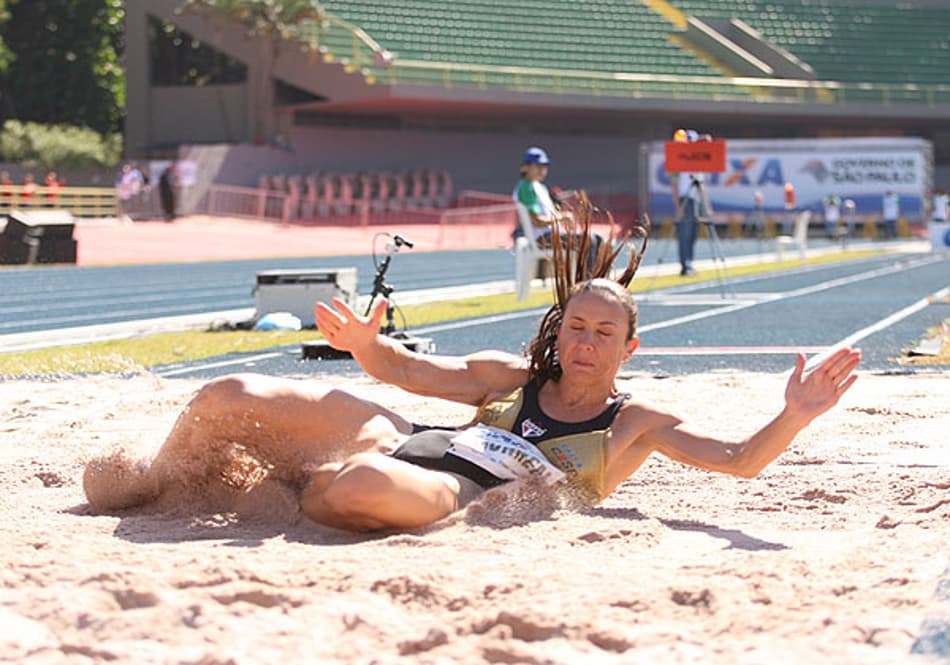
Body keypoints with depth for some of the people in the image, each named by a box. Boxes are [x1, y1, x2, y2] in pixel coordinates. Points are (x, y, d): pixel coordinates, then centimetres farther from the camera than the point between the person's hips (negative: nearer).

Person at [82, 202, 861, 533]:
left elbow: (738, 460, 4)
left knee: (363, 484, -42)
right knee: (227, 398, -13)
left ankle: (292, 496, -7)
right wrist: (366, 346, 1)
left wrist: (794, 417, -16)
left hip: (459, 495, -4)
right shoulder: (513, 376, 24)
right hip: (402, 437, 5)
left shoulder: (636, 422, 13)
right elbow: (409, 369, 24)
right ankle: (151, 484, 15)